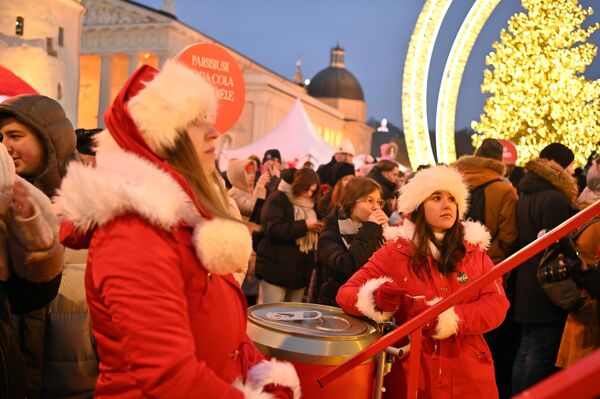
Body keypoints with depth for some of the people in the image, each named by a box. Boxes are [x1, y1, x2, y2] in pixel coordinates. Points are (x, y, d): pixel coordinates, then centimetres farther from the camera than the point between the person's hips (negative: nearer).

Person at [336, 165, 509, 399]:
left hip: (469, 374, 2)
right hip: (411, 375, -2)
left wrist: (447, 319, -22)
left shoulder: (474, 250, 5)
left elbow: (497, 304, -6)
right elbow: (346, 293, -4)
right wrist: (377, 299, -26)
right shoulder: (396, 250, -2)